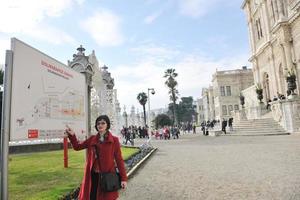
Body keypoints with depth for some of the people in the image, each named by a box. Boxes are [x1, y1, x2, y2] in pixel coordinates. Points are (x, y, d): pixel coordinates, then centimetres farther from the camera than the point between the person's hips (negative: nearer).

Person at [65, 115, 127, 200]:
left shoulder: (114, 140, -6)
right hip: (93, 175, 4)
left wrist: (123, 178, -9)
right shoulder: (92, 139, 6)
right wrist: (72, 135, -6)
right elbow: (77, 146, 13)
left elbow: (119, 160, -6)